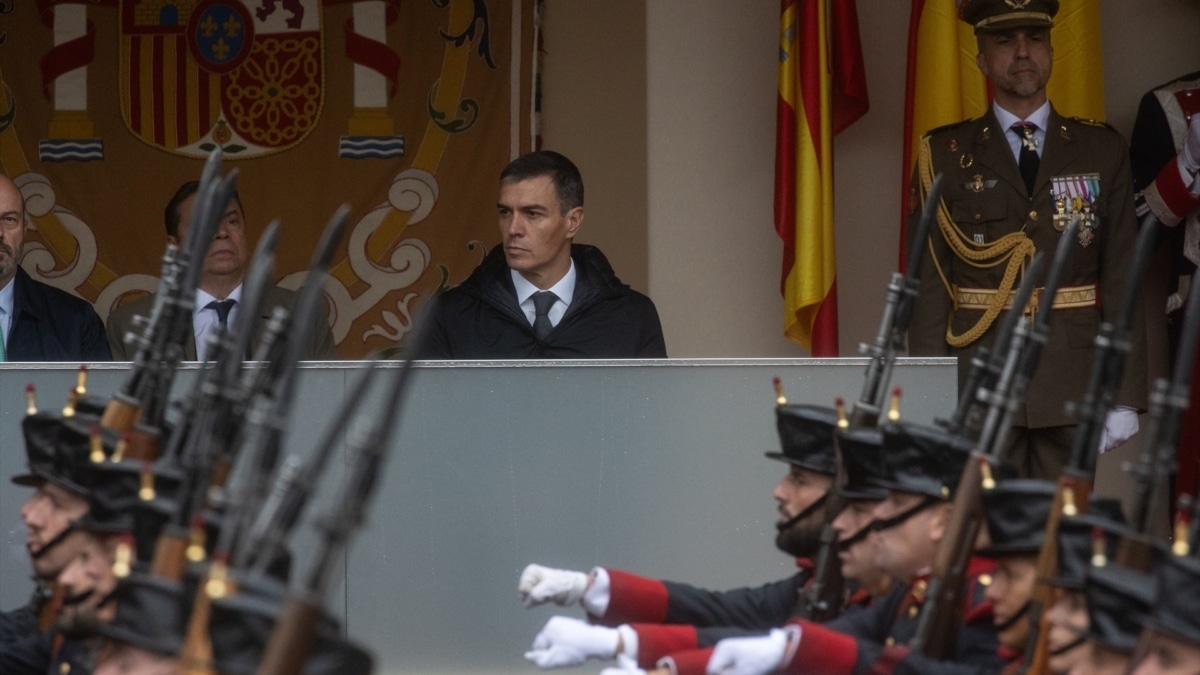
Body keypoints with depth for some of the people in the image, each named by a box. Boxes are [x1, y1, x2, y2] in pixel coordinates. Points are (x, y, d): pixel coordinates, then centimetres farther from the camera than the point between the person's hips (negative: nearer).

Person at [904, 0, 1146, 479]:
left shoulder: (1102, 152, 8)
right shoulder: (945, 156, 5)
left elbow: (1122, 279, 5)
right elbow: (929, 286, 2)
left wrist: (1125, 397, -2)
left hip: (1072, 386, 1)